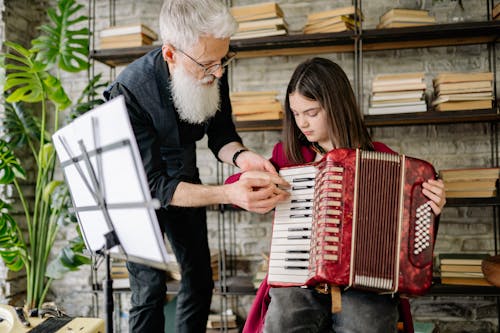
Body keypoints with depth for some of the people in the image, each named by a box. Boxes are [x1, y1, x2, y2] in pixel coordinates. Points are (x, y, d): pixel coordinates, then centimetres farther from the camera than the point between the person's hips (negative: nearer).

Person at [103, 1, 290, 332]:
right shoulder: (130, 92, -34)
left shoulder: (212, 73, -20)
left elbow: (220, 134, -6)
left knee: (200, 280, 11)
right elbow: (155, 185, -33)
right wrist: (229, 194, -46)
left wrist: (242, 156, -31)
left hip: (185, 179, 5)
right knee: (150, 289, -8)